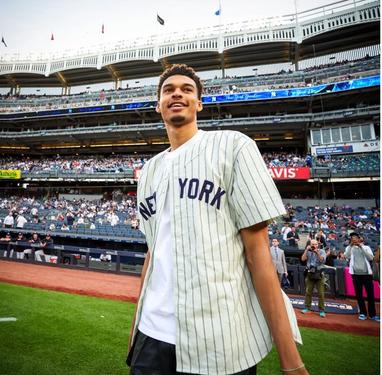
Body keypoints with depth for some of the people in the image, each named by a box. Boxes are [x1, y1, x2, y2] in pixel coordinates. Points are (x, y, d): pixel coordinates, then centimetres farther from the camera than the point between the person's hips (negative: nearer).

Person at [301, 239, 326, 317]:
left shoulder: (322, 251, 0)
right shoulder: (308, 251, 5)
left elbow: (322, 260, -13)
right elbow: (303, 259, -7)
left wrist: (317, 252, -22)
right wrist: (306, 250, -10)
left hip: (319, 274, -2)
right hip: (310, 274, 2)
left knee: (321, 293, -1)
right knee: (308, 292, 7)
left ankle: (322, 310, 7)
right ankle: (307, 308, 17)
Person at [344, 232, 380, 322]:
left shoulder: (366, 247, 10)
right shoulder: (350, 248, 10)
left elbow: (371, 258, -6)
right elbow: (346, 256, -9)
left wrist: (361, 246, -9)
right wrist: (351, 245, -11)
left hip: (367, 273, 0)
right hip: (356, 273, 0)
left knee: (370, 294, 3)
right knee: (358, 294, 4)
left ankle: (372, 314, 15)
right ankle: (363, 313, 14)